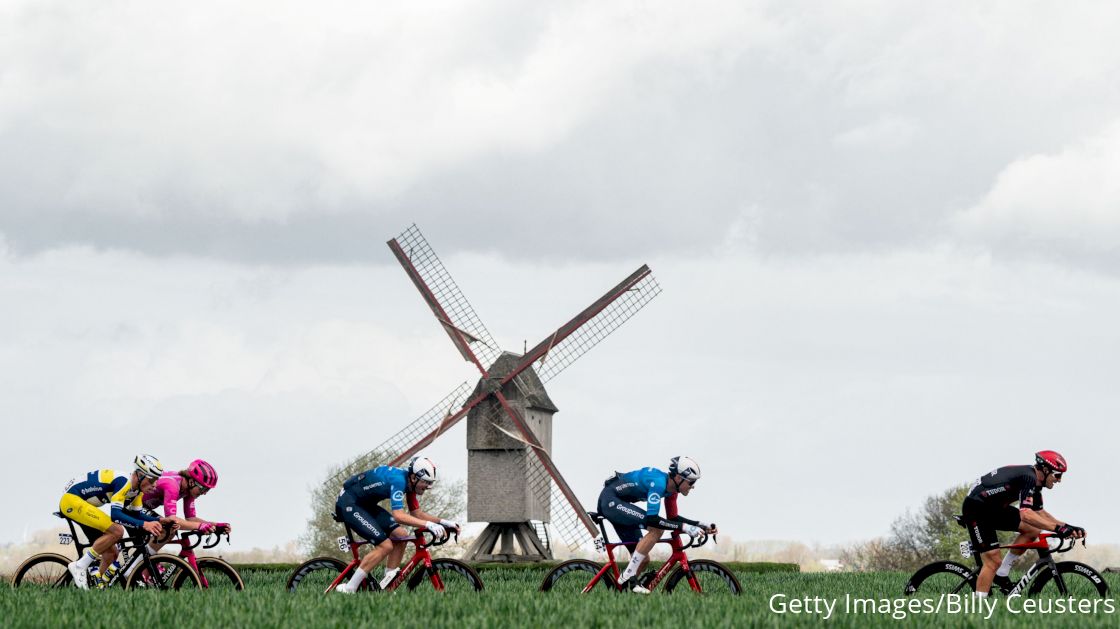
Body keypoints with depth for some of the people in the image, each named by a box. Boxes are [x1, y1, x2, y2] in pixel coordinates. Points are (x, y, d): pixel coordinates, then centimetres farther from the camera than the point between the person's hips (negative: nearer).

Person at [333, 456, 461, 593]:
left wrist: (442, 522, -2)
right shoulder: (398, 480, -28)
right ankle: (348, 590, -15)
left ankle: (386, 586, 4)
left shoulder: (411, 482, 1)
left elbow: (416, 513, 10)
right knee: (385, 546, -18)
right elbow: (398, 516, -37)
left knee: (401, 536, 0)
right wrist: (429, 524, -41)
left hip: (364, 504, 10)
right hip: (348, 503, -10)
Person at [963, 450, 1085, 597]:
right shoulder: (1028, 478, -24)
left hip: (994, 508, 9)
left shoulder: (1034, 482, 6)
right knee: (993, 561, -15)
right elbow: (1026, 514, -36)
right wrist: (1059, 528, -37)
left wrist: (1067, 527, 0)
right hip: (976, 508, -9)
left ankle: (1001, 574, 6)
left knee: (1033, 530, 1)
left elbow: (1039, 513, 13)